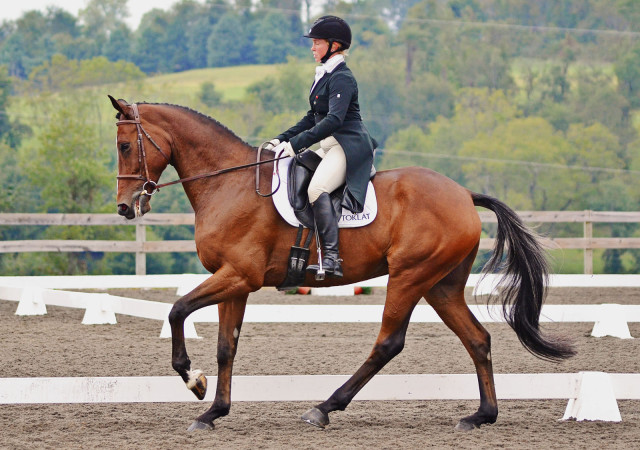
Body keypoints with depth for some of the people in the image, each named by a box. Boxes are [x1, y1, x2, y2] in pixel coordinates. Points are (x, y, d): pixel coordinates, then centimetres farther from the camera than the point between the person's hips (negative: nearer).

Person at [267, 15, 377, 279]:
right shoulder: (324, 76, 18)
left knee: (317, 188, -31)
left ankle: (332, 259, -38)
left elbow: (334, 119, -25)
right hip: (331, 147, 11)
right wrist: (282, 139, 14)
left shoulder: (341, 78, -13)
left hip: (349, 146, -11)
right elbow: (313, 118, 25)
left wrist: (297, 143, -30)